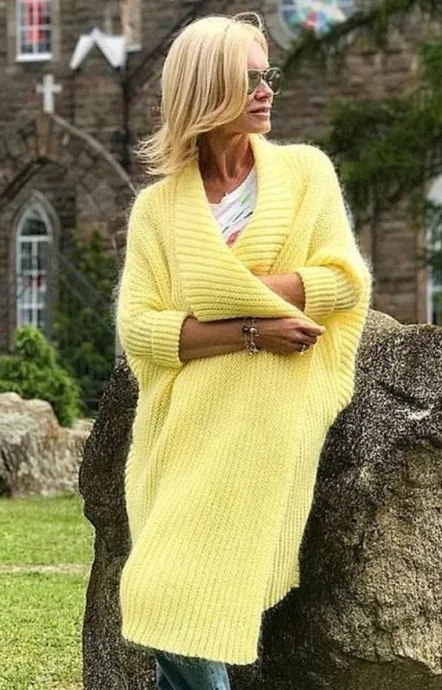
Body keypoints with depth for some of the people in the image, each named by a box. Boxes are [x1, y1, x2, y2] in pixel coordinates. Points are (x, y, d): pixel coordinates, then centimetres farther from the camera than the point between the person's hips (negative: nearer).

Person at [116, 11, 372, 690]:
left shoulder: (306, 170, 6)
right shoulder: (157, 205, 5)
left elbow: (347, 281, -1)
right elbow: (137, 328, -5)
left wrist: (233, 290, -9)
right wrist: (253, 330, -16)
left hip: (266, 426, -1)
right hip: (182, 428, 1)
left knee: (190, 612, -8)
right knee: (176, 613, -5)